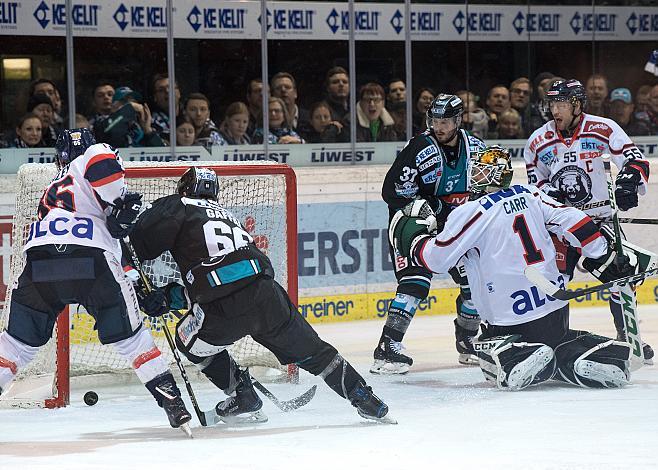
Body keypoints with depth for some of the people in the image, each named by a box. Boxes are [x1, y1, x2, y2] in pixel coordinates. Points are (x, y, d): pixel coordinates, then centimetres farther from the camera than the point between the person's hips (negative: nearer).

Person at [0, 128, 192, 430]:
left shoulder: (50, 192, 38)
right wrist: (122, 203, 0)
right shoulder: (94, 157, 20)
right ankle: (171, 400, 10)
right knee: (129, 334, 11)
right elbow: (104, 164, -9)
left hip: (39, 261, 4)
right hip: (92, 259, -4)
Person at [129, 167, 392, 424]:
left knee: (190, 341, 25)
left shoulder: (179, 207, 13)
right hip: (267, 295, 5)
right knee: (310, 351, 19)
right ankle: (363, 397, 20)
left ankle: (242, 396, 24)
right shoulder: (226, 215, 33)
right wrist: (168, 295, 31)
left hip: (224, 311, -5)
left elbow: (143, 241, -2)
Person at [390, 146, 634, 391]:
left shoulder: (472, 212, -12)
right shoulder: (530, 195, 6)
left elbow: (435, 259, -11)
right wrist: (606, 258, 12)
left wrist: (410, 234, 7)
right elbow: (573, 221, 3)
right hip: (557, 309, 6)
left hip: (512, 321, -6)